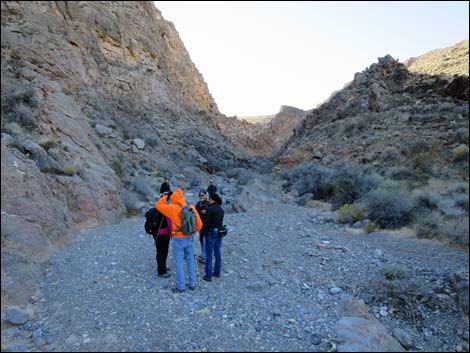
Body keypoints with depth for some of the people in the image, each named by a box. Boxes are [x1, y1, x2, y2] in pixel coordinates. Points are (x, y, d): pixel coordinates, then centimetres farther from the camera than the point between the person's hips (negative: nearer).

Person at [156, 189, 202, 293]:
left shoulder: (173, 209, -15)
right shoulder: (191, 208, -3)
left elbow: (158, 205, -3)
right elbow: (199, 224, 1)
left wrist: (165, 197, 9)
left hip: (178, 239, -4)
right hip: (190, 238, 4)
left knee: (179, 263, 7)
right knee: (191, 261, 16)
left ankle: (180, 286, 14)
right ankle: (192, 284, 25)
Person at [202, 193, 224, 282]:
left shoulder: (210, 209, -16)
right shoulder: (221, 209, 7)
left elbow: (206, 223, -16)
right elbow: (221, 222, 10)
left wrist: (203, 229, 2)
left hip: (211, 232, -7)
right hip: (219, 232, 7)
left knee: (209, 254, 0)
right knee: (217, 253, 15)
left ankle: (208, 275, 5)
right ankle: (217, 272, 25)